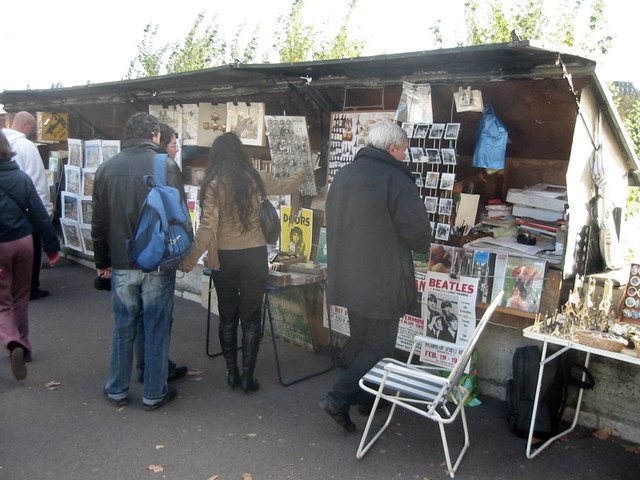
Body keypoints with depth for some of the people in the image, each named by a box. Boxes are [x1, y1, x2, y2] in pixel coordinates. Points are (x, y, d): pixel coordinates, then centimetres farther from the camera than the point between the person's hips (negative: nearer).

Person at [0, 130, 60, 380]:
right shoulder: (21, 177, -1)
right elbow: (39, 214, 0)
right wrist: (52, 246, 5)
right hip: (23, 242, 4)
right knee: (20, 298, 19)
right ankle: (24, 347, 29)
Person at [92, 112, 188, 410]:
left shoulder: (107, 168, 2)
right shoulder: (166, 166, -10)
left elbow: (99, 221, 7)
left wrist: (102, 261, 15)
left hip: (121, 263, 3)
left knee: (123, 327, 15)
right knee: (156, 328, 7)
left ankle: (117, 391, 27)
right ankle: (154, 394, 18)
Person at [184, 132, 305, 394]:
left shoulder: (214, 183, -8)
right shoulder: (255, 178, 0)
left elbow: (208, 226, -14)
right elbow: (286, 185, 19)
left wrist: (192, 258, -4)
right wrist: (301, 173, 41)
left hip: (224, 258, -1)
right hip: (254, 256, 1)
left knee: (227, 318, 13)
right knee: (251, 318, 7)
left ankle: (232, 373, 21)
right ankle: (248, 377, 11)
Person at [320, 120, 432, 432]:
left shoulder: (343, 174, 6)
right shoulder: (396, 179, -17)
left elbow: (333, 222, 13)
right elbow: (417, 228, -18)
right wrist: (422, 247, 3)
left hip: (348, 275, 8)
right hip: (383, 280, -7)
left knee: (361, 342, 21)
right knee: (379, 345, 5)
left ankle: (365, 396, 34)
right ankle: (339, 398, 0)